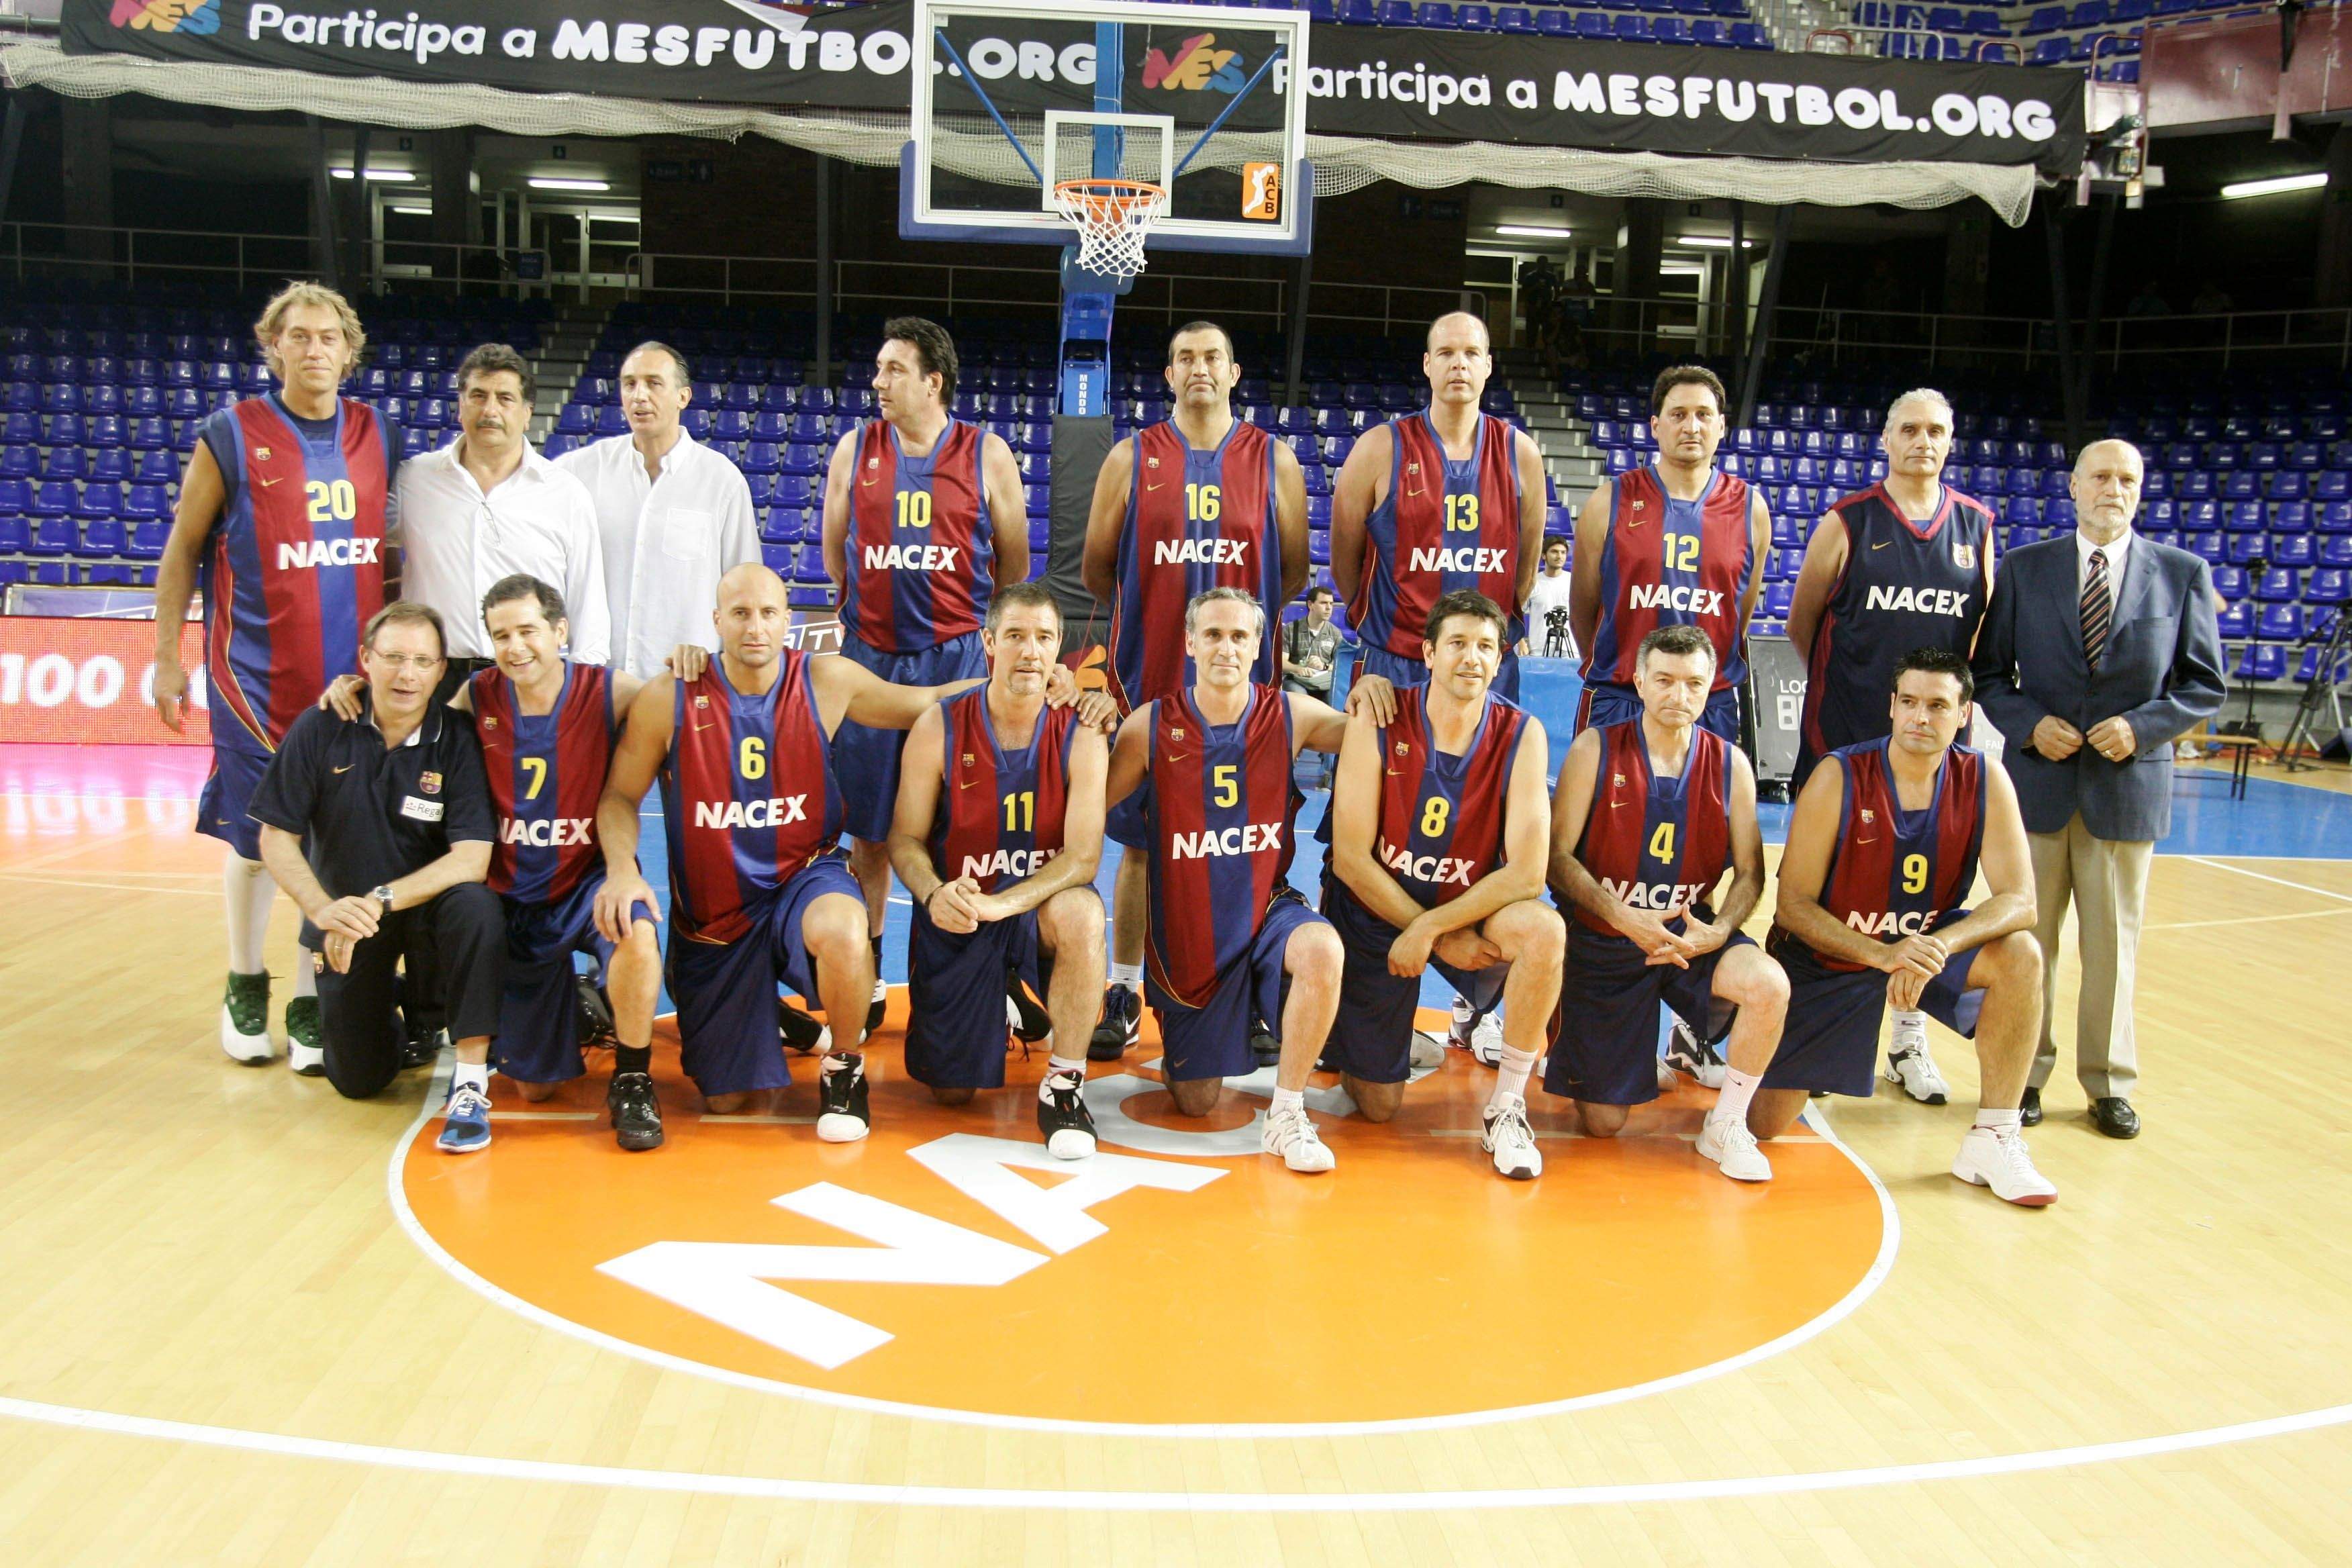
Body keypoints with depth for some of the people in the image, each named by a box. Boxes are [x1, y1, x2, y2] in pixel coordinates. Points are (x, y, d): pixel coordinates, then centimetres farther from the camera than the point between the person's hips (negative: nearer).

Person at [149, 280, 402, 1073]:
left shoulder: (379, 436, 8)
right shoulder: (232, 434, 0)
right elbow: (183, 547, 4)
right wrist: (168, 656, 1)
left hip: (356, 673, 2)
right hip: (258, 674, -2)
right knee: (256, 835, 6)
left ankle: (311, 1005, 14)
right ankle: (245, 987, 27)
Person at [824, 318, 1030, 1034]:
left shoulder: (986, 454, 1)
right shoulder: (854, 450, 7)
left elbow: (1014, 563, 8)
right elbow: (834, 553, 16)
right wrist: (881, 604, 14)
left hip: (959, 657, -2)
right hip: (871, 656, 2)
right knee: (866, 824, 7)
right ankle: (865, 971, 20)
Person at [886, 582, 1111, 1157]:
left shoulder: (1081, 737, -12)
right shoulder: (938, 729, -11)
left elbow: (1083, 856, -19)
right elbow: (906, 839, -6)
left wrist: (1001, 904, -34)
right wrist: (934, 894, -29)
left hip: (1041, 903, -1)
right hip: (955, 911, 1)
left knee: (1081, 913, -39)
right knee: (951, 1092, 4)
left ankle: (1063, 1083, -19)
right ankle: (998, 1010, 41)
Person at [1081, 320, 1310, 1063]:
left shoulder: (1274, 461, 5)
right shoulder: (1133, 458, 4)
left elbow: (1294, 570, 10)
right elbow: (1096, 569, 8)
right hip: (1149, 681, 0)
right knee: (1139, 843, 6)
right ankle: (1123, 994, 18)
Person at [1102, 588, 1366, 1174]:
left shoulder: (1290, 715, -4)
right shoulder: (1152, 725, -6)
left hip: (1267, 908, 0)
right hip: (1186, 930, 0)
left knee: (1322, 949, -37)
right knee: (1195, 1102, 7)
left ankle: (1287, 1115, -19)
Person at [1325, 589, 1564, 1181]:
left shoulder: (1521, 735, -14)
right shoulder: (1378, 722, -17)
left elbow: (1526, 873, -20)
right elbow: (1350, 857, -17)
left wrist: (1431, 927, -25)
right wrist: (1443, 941, -18)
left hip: (1471, 907, 1)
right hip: (1376, 909, -1)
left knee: (1545, 930, -34)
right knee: (1377, 1105, 1)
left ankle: (1505, 1109, -14)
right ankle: (1360, 1046, 40)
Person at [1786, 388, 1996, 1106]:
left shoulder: (1976, 526, 8)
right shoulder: (1848, 522, -1)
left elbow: (1988, 627, 15)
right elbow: (1801, 623, 3)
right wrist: (1842, 684, 6)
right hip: (1845, 734, -3)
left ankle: (1909, 1037, 20)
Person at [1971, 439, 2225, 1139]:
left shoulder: (2183, 574, 4)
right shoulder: (2023, 568, 5)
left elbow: (2206, 685, 4)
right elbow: (1990, 672, 6)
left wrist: (2143, 727, -12)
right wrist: (2030, 723, -11)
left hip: (2128, 784, 0)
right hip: (2038, 780, 0)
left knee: (2114, 942, 8)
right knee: (2027, 937, 6)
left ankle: (2109, 1085, 22)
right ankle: (2024, 1076, 19)